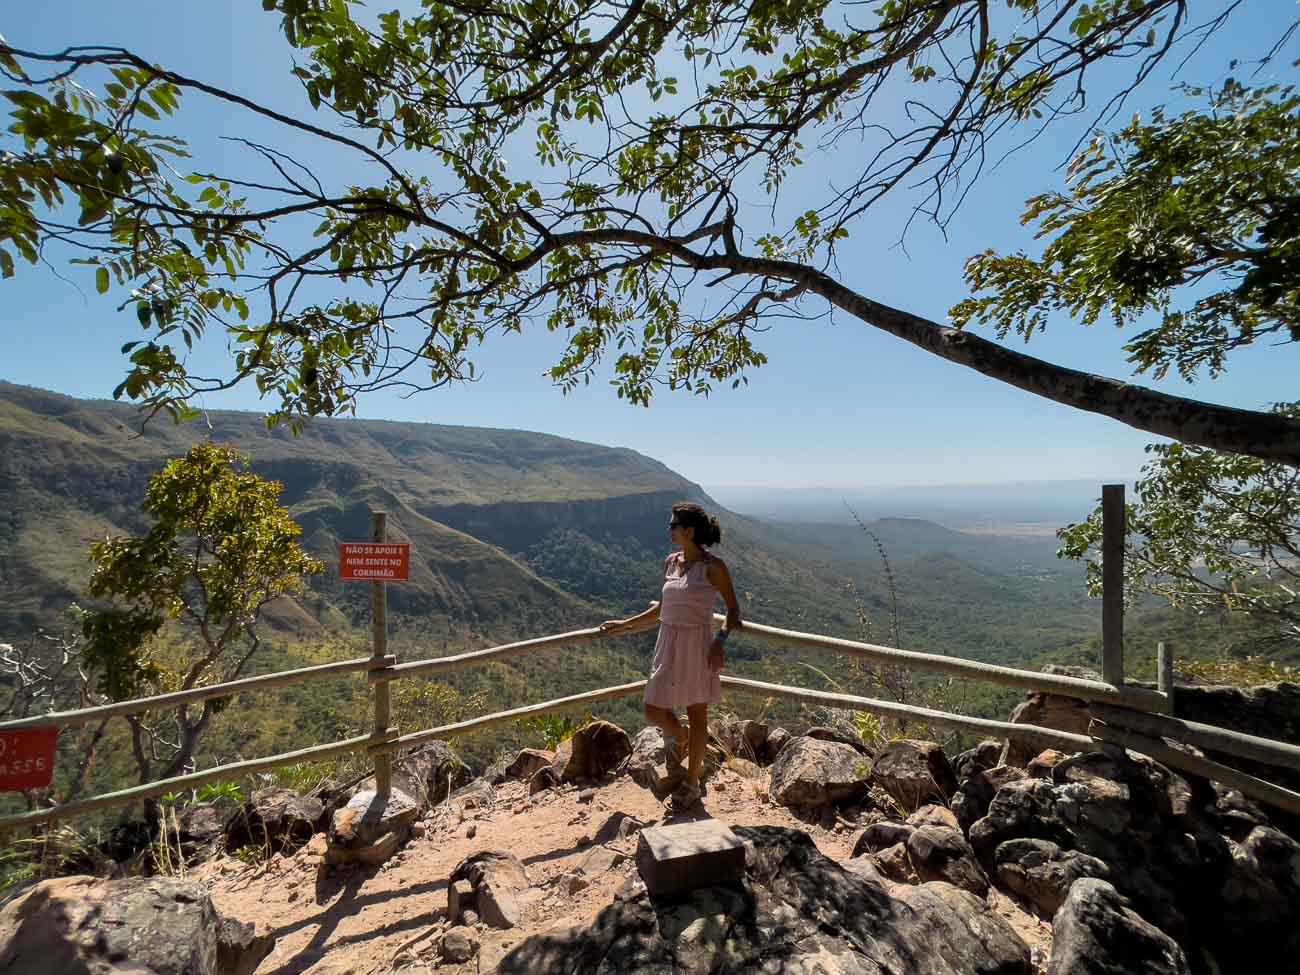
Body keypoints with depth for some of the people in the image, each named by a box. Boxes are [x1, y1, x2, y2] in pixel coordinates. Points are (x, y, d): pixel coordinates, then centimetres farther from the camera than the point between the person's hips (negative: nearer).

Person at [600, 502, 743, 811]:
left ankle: (692, 783, 28)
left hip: (696, 645, -6)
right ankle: (683, 740, 40)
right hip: (668, 644, 6)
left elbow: (733, 609, -5)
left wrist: (720, 640, -21)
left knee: (696, 716, 9)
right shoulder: (671, 562, 5)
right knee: (653, 712, 8)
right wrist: (624, 625, 17)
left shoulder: (713, 567, -12)